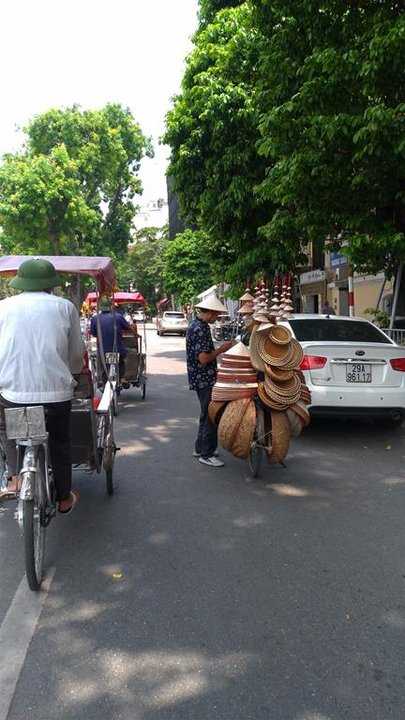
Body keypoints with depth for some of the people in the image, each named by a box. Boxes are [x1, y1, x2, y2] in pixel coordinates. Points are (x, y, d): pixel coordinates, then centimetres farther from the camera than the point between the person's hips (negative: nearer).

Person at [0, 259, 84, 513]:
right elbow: (76, 353, 9)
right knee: (60, 442, 20)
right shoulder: (65, 306, 4)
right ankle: (64, 498, 31)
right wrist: (74, 372, 30)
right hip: (56, 389, 0)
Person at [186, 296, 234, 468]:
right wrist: (222, 349, -14)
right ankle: (206, 454, 4)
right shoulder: (200, 329, -20)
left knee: (206, 415, 19)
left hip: (202, 378, 11)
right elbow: (204, 358, -25)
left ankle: (200, 448, 30)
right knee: (210, 416, -4)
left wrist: (220, 349, 15)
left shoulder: (196, 325, 13)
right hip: (205, 379, -11)